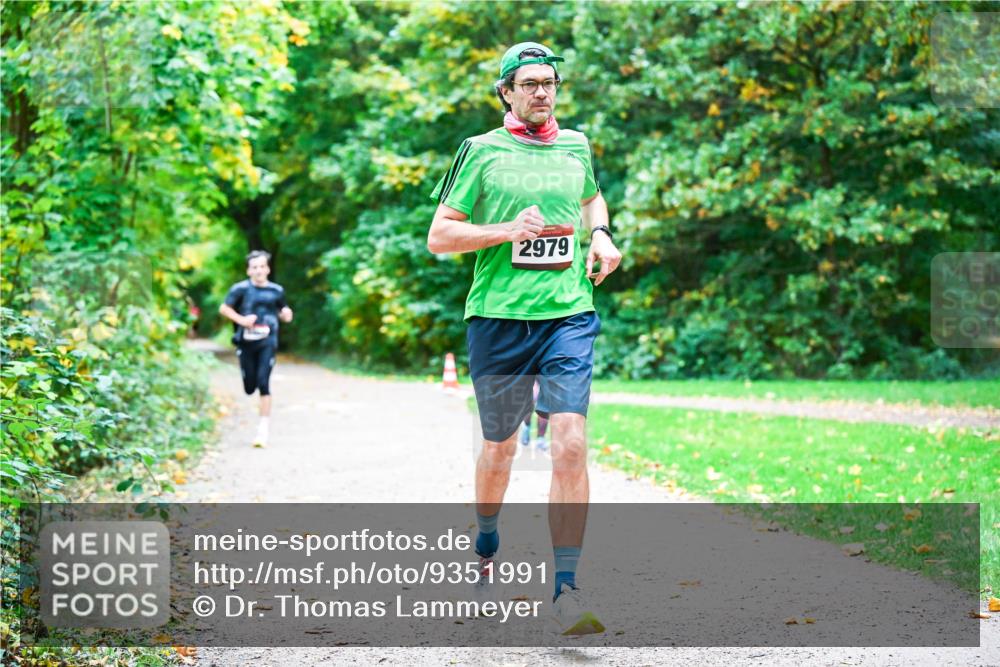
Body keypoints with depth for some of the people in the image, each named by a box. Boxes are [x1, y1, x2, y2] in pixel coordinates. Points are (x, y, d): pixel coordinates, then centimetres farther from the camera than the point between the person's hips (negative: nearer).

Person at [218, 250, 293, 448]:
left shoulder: (276, 291, 7)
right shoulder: (241, 289, -2)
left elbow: (283, 313, 20)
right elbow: (224, 308, -1)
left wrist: (286, 314, -2)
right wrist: (241, 319, -12)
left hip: (267, 342, 0)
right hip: (246, 341, 0)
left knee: (263, 383, -13)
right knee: (250, 388, 2)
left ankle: (264, 426, -9)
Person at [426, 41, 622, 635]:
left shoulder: (576, 147, 12)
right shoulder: (481, 152, 2)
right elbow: (439, 236, 0)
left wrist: (601, 236, 12)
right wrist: (507, 231, -13)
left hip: (569, 316, 1)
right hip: (498, 318, -1)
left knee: (571, 446, -14)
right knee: (500, 447, 13)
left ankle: (567, 587, -13)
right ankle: (487, 542, 42)